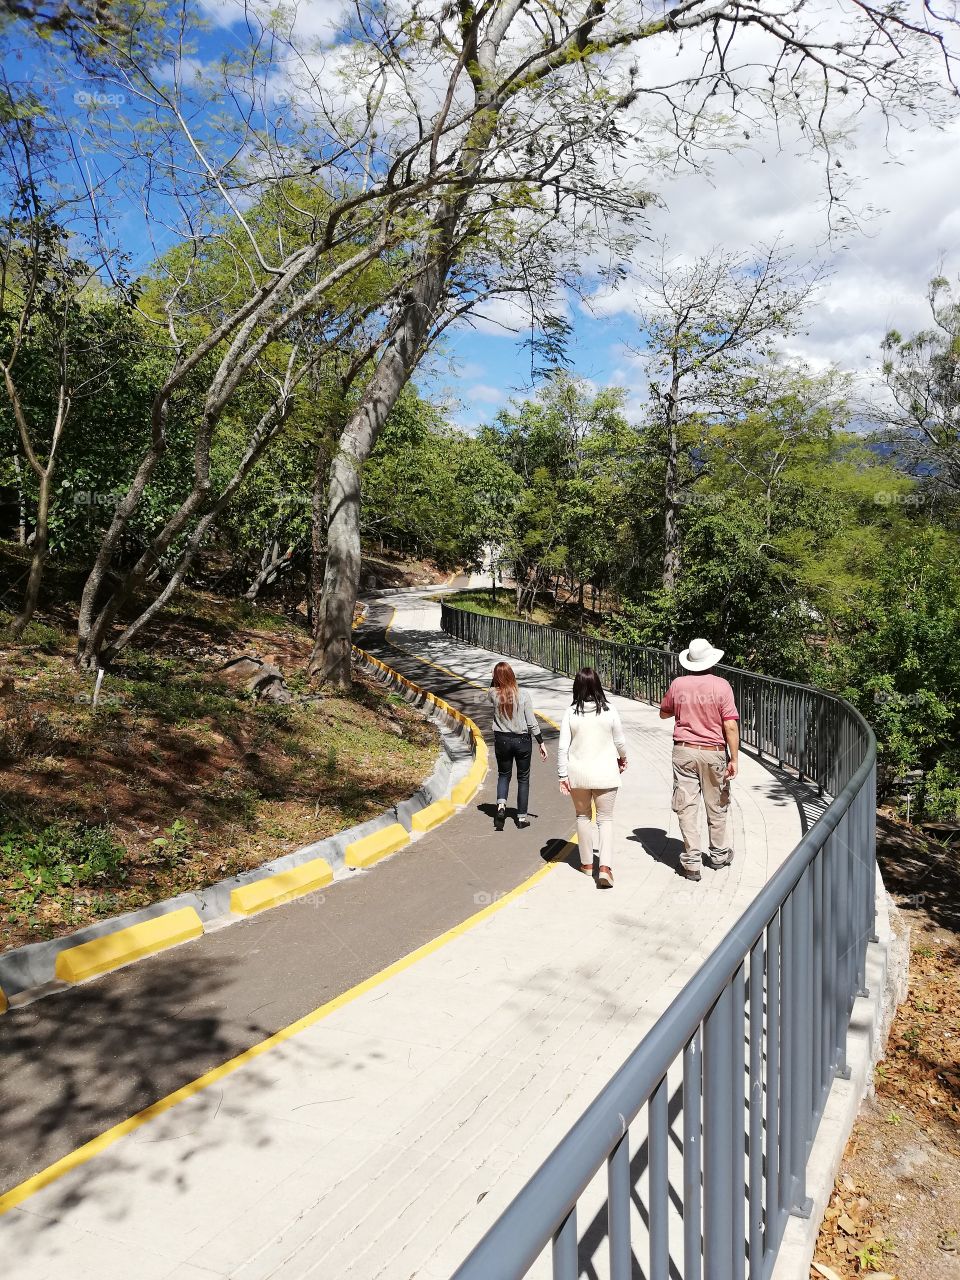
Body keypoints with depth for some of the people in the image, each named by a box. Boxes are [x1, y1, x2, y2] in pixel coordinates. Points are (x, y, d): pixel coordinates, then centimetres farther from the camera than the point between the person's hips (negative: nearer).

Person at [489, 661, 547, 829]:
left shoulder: (494, 694, -11)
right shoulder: (523, 694, -12)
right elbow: (531, 722, -9)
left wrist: (497, 676, 2)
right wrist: (541, 743, -1)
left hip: (502, 740, 1)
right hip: (522, 740, -1)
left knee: (503, 774, 19)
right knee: (523, 777, 14)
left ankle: (501, 805, -5)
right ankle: (522, 816, 17)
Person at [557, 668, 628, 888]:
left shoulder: (571, 713, -9)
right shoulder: (609, 711, -9)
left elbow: (563, 746, -9)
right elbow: (619, 741, 1)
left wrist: (563, 775, -1)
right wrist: (623, 758, 21)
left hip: (578, 773, 1)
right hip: (605, 773, -1)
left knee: (583, 816, 18)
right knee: (605, 818, 7)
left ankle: (587, 864, 26)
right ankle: (604, 866, -8)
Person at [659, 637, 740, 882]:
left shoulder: (678, 684, -3)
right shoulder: (721, 685, -10)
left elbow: (664, 713, 13)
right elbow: (731, 726, -13)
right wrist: (734, 759, -7)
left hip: (684, 751, 1)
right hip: (713, 752, -1)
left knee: (686, 807, 4)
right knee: (717, 806, 16)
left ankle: (692, 862, 4)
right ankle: (719, 855, 31)